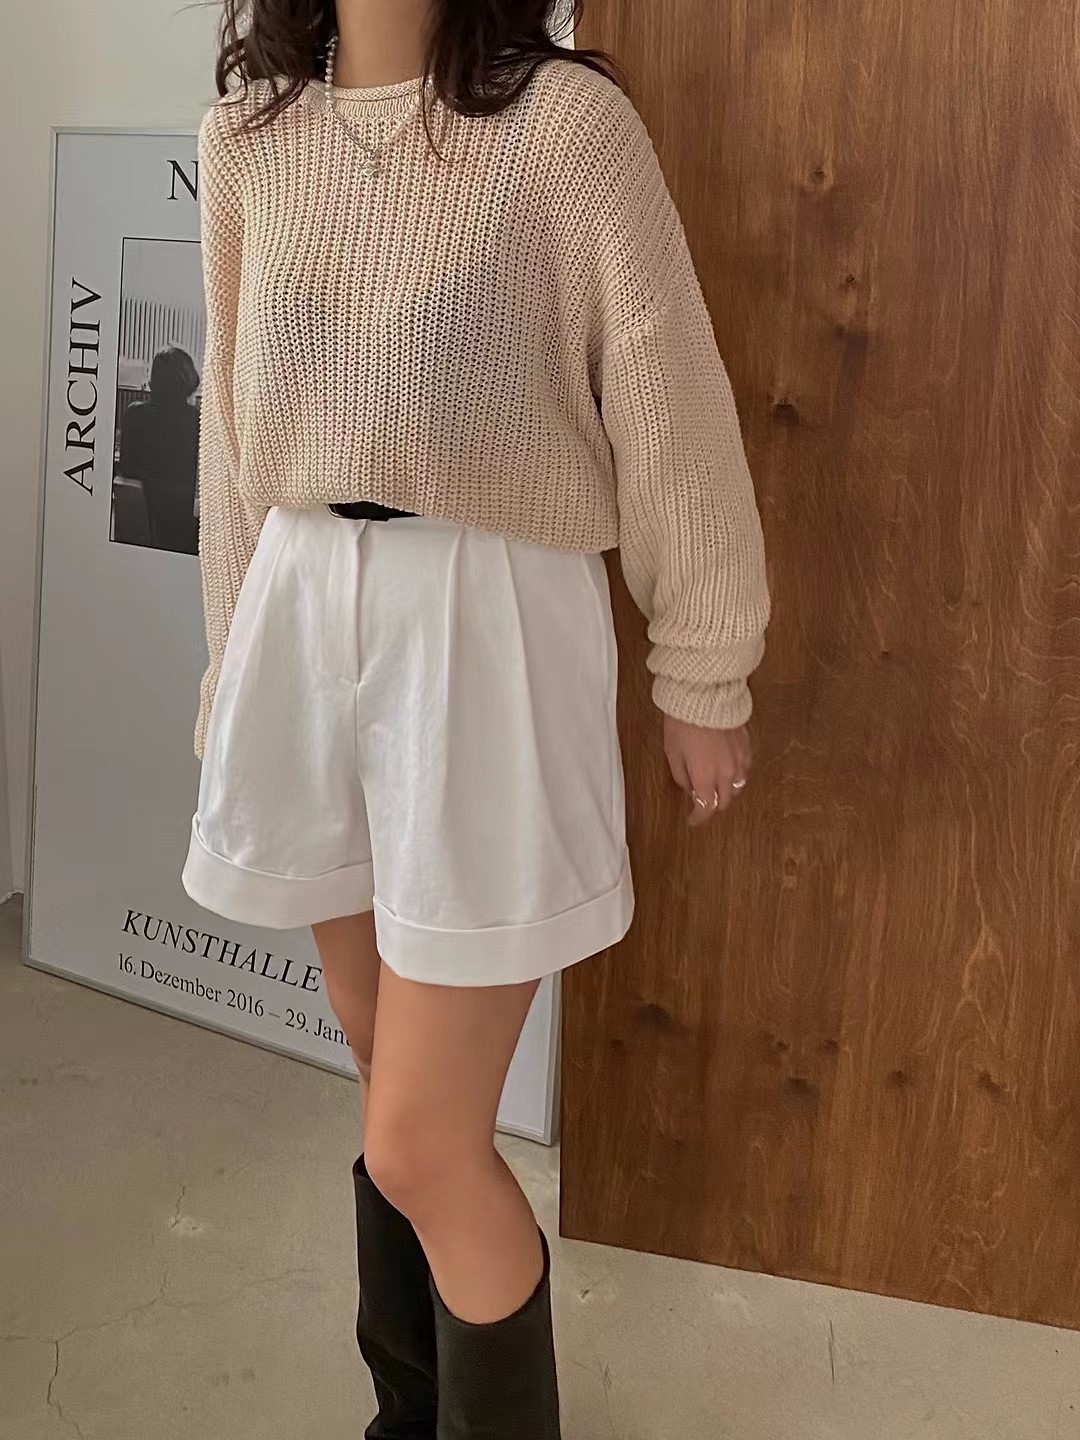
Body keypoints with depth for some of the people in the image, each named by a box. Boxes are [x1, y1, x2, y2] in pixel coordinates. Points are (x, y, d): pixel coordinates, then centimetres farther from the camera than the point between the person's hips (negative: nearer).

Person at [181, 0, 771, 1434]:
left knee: (421, 1145, -1)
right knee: (392, 1073, 18)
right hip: (305, 615, 5)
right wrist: (233, 649, 19)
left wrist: (704, 679, -1)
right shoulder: (246, 131, 7)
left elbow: (670, 409, -5)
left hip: (488, 622, -5)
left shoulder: (565, 117, -8)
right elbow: (238, 411, 14)